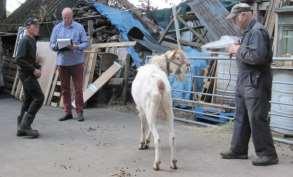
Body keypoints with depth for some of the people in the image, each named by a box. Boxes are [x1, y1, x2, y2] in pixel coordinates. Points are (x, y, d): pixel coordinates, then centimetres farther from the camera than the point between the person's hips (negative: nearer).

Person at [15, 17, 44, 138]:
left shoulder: (32, 41, 14)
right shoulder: (25, 41, -15)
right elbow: (19, 60, -22)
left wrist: (38, 67, 7)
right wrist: (33, 70, -19)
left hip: (29, 74, 10)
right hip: (26, 74, -10)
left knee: (28, 99, 11)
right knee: (39, 97, -12)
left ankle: (21, 128, 16)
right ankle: (25, 126, -9)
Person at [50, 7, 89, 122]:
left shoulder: (79, 27, 2)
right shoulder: (57, 28, 9)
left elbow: (85, 43, 0)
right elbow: (52, 44, 8)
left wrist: (76, 47, -18)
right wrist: (58, 46, -14)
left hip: (76, 62, -2)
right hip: (62, 62, 3)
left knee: (78, 88, -3)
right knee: (65, 88, 6)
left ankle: (80, 112, 5)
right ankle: (68, 112, 15)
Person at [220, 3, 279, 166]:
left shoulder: (257, 31, -15)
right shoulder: (248, 31, 16)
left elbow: (257, 56, -26)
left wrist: (239, 51, -14)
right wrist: (237, 50, 6)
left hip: (255, 84, -10)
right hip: (244, 83, 10)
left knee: (257, 120, -6)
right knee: (241, 118, 15)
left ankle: (268, 155, 4)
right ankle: (238, 150, 26)